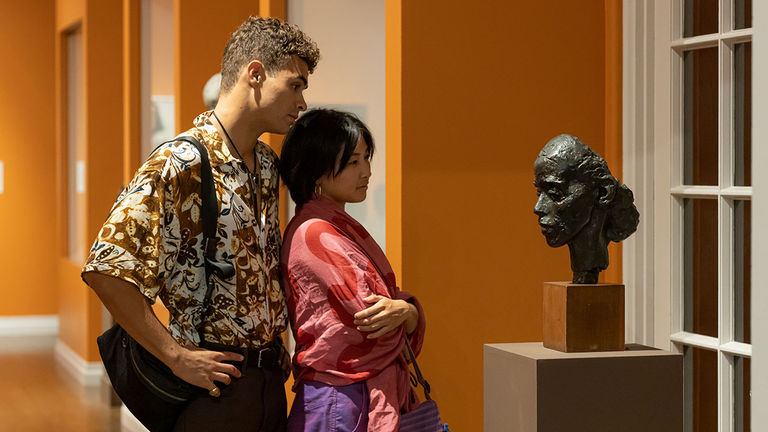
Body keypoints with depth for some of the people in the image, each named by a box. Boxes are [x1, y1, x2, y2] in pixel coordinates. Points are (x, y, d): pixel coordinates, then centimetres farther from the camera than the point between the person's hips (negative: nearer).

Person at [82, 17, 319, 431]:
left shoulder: (267, 165, 11)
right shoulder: (179, 165, -15)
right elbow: (105, 269, -21)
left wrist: (275, 346, 12)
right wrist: (177, 356, -19)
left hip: (269, 377, 8)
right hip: (214, 380, -7)